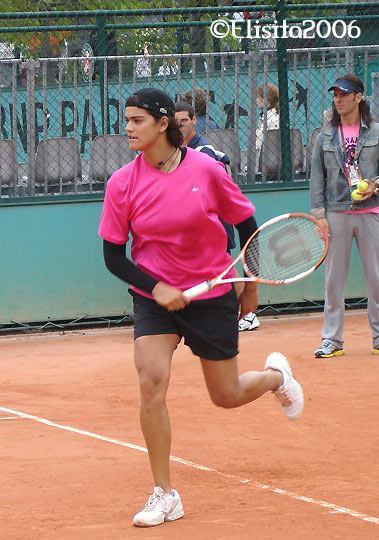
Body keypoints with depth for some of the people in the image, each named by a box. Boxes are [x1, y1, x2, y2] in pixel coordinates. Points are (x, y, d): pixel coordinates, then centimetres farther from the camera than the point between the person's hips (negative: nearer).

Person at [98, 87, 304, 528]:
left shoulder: (207, 170, -13)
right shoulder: (122, 184, -10)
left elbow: (246, 225, 2)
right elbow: (113, 256, -3)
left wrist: (251, 286, 9)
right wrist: (156, 288, -17)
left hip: (212, 293, -1)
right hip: (154, 296, 1)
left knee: (227, 396, 8)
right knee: (151, 381, -19)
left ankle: (276, 375, 45)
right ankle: (164, 496, -9)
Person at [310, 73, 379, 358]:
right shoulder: (325, 136, 9)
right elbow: (317, 178, 8)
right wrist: (319, 214, 0)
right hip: (337, 214, 1)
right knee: (333, 278, 1)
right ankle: (332, 339, 6)